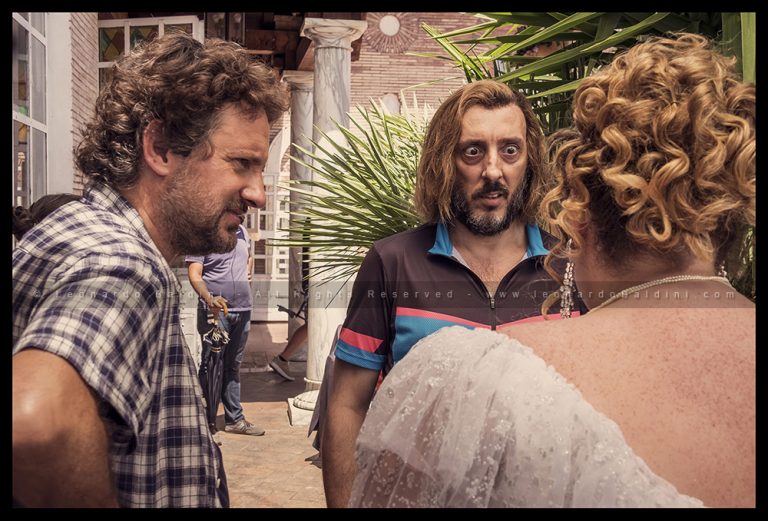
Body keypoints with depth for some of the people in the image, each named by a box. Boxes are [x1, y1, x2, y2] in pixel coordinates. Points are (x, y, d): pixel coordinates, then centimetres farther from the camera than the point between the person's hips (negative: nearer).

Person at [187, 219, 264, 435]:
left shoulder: (242, 231, 13)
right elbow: (194, 274, -15)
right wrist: (210, 299, -31)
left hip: (242, 309, 6)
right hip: (216, 310, -6)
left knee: (233, 366, 14)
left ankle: (234, 419, 22)